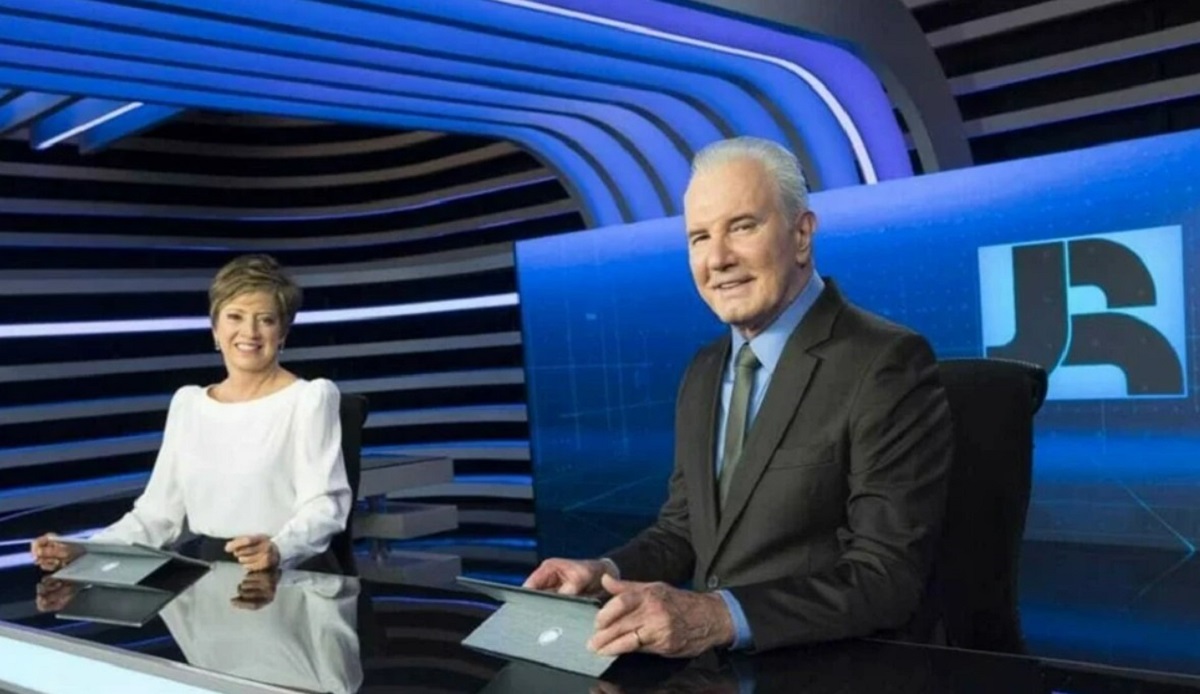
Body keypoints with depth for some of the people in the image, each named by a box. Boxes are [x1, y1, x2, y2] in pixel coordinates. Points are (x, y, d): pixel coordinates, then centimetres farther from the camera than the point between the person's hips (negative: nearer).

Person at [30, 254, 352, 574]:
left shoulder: (310, 399, -2)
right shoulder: (188, 403, 13)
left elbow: (323, 506, -12)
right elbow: (158, 512, 11)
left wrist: (277, 549, -31)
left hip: (292, 577, -4)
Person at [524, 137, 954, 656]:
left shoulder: (887, 364, -13)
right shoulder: (703, 373, 10)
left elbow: (888, 579, -18)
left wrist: (720, 615, -29)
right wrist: (606, 573, -6)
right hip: (711, 662, 6)